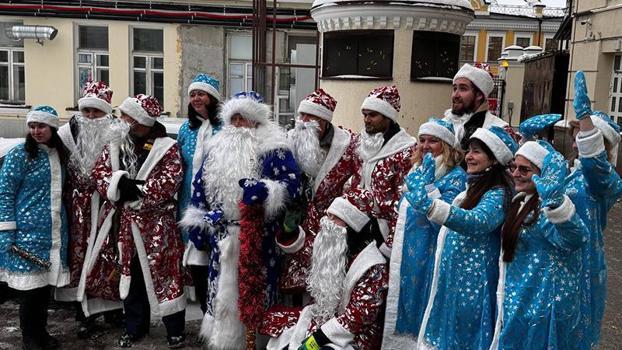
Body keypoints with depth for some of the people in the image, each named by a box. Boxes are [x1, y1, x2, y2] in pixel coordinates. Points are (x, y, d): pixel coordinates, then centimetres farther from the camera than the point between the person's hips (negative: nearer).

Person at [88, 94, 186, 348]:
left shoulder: (166, 147, -9)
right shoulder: (115, 144, 8)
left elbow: (168, 182, -18)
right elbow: (100, 170, 1)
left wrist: (135, 190, -20)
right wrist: (118, 184, -19)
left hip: (156, 223, -5)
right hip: (124, 222, 5)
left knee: (163, 274, 0)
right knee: (130, 275, 14)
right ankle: (135, 328, 31)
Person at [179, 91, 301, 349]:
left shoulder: (272, 148, -5)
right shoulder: (218, 147, 13)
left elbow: (292, 183, -14)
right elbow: (200, 185, 17)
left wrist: (264, 191, -29)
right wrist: (196, 221, 14)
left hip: (257, 236, -5)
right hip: (222, 234, 6)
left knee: (253, 288, 1)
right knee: (222, 288, 14)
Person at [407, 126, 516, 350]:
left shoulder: (497, 194, -15)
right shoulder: (472, 186, 11)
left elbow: (477, 222, -36)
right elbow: (448, 228, 22)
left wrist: (430, 206, -49)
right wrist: (426, 182, 15)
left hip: (473, 281, -8)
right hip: (451, 276, 8)